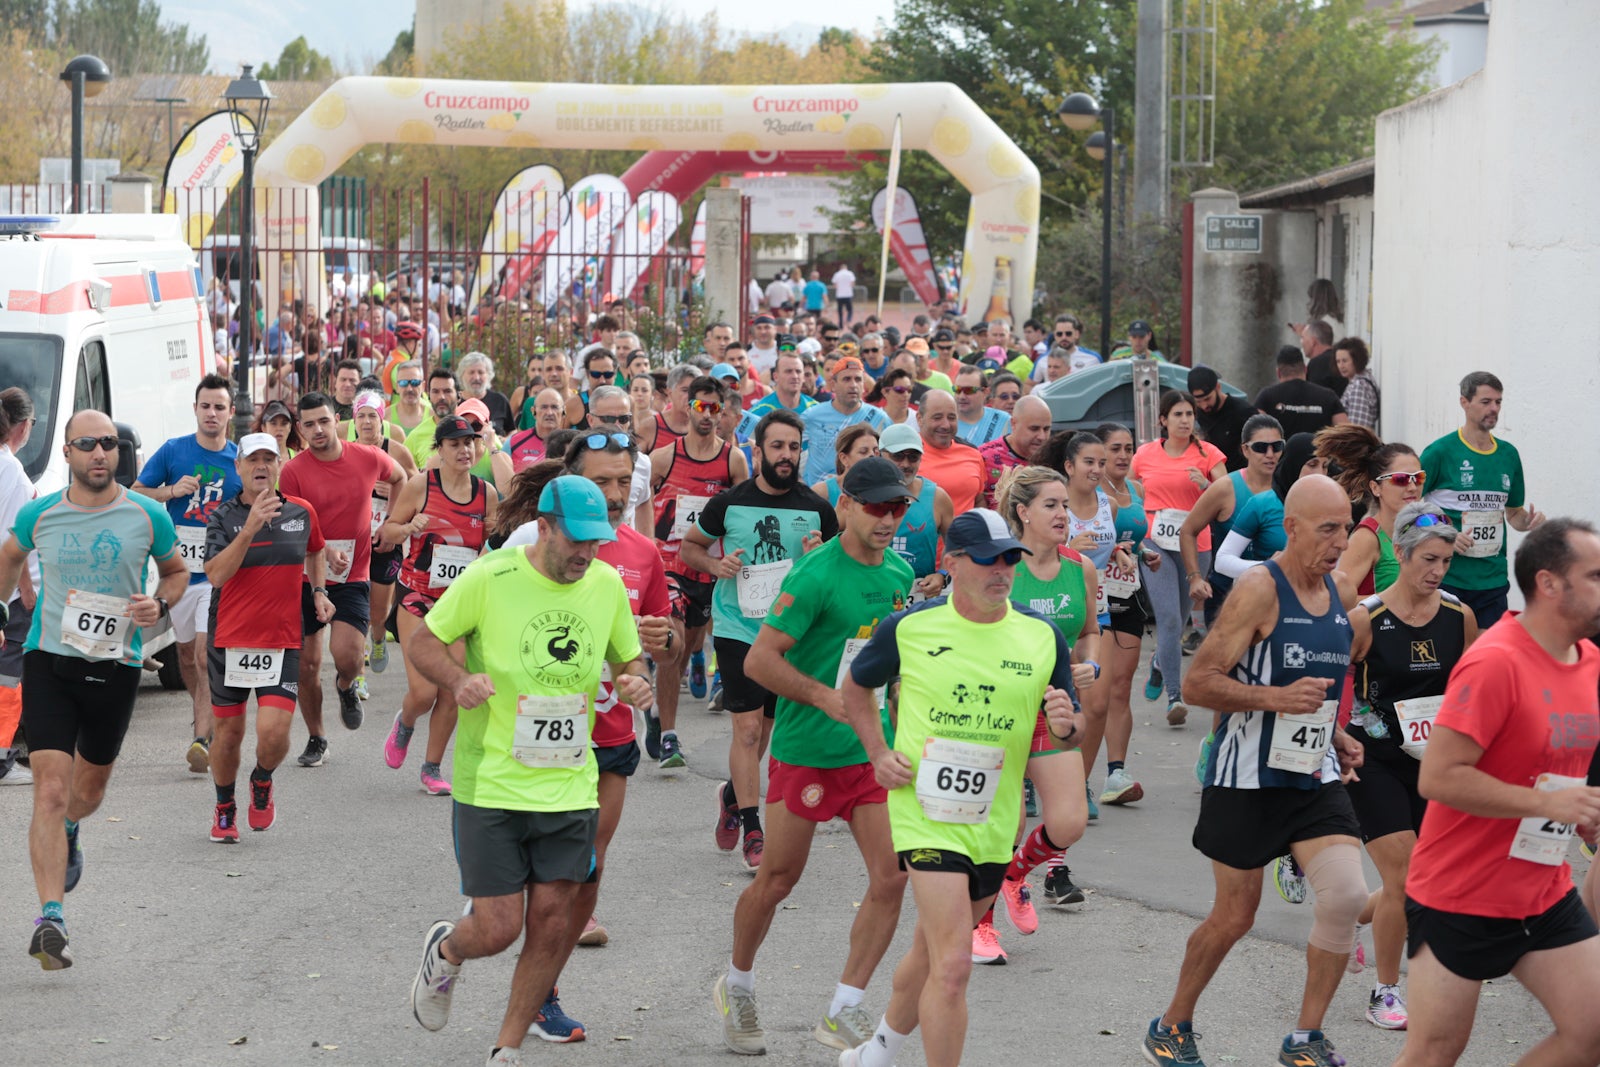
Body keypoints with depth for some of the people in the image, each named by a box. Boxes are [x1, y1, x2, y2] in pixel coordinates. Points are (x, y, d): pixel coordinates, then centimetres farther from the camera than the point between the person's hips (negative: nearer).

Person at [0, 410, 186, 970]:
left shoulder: (148, 516, -4)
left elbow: (176, 571, 12)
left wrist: (160, 604, -7)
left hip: (115, 665, 1)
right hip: (48, 659, -1)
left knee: (89, 787, 18)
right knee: (50, 789, -14)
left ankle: (66, 832, 56)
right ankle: (50, 919, -16)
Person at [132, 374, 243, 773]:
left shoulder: (241, 460, 1)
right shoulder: (173, 451, 0)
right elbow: (135, 494, 4)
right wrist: (171, 491, -12)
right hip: (178, 569, 2)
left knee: (207, 654, -15)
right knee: (186, 652, 15)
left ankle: (202, 738, -18)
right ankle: (207, 718, 37)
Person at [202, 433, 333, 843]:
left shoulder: (301, 512, 3)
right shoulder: (223, 516, -6)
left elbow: (315, 551, 27)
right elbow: (216, 575, -21)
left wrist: (318, 590, 12)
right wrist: (250, 528, -30)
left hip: (282, 642, 1)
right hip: (229, 640, -1)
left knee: (274, 732, -13)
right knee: (229, 732, 8)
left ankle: (262, 781, 21)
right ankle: (224, 809, 32)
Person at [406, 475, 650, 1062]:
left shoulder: (607, 584, 3)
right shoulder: (490, 578, -10)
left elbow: (630, 658, 18)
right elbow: (421, 642, -2)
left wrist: (636, 681, -5)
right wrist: (458, 681, -22)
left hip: (570, 787, 4)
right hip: (490, 786, -4)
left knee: (553, 927, 2)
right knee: (497, 929, -5)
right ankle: (445, 951, 33)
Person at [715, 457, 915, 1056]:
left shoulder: (898, 574, 6)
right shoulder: (815, 575, -16)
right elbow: (759, 660, -18)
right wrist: (828, 698, -21)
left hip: (872, 750, 6)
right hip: (805, 750, -6)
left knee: (891, 877, -4)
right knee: (778, 880, 6)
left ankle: (844, 1012, 6)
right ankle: (736, 988, 31)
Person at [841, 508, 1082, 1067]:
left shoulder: (1043, 637, 0)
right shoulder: (908, 628, -6)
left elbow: (1069, 731, 8)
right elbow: (855, 687, 13)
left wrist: (1065, 725, -16)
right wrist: (879, 754, 2)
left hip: (994, 821, 4)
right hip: (926, 812, -4)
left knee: (931, 954, 19)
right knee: (953, 964, -16)